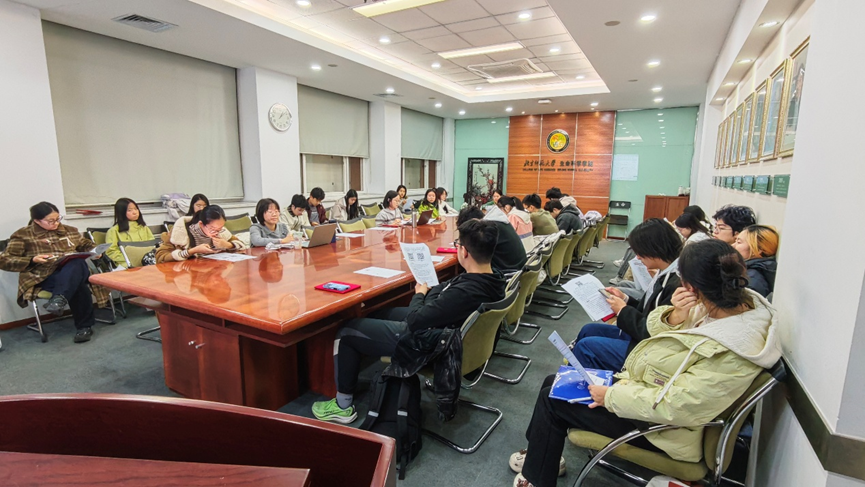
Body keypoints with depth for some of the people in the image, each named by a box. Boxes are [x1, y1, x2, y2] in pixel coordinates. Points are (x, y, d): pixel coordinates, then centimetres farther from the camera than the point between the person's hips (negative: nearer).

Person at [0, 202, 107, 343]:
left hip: (75, 271, 3)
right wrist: (33, 260, -13)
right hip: (43, 277, -3)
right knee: (79, 287, -36)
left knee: (77, 263, -38)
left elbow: (86, 245, 33)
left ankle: (59, 299, -54)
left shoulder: (69, 230, 20)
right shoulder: (23, 235, 8)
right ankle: (84, 326, -29)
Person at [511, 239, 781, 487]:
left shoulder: (732, 353, -33)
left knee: (552, 399, -1)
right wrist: (675, 315, -22)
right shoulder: (735, 301, -8)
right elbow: (656, 328, -1)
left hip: (660, 425, -8)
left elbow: (673, 406, -31)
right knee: (553, 382, 9)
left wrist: (611, 396, -20)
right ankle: (542, 455, 31)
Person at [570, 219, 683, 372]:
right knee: (588, 330, 13)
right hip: (640, 335, 10)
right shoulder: (665, 274, 2)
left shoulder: (676, 285, -27)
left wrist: (623, 311, -13)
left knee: (585, 346, -10)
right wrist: (626, 299, 2)